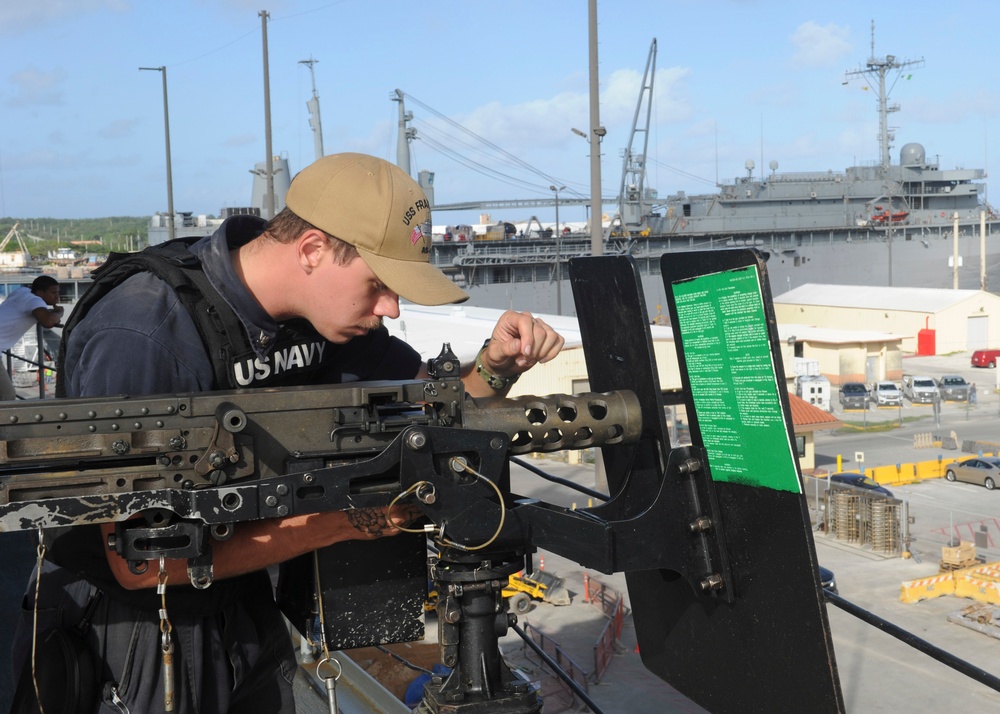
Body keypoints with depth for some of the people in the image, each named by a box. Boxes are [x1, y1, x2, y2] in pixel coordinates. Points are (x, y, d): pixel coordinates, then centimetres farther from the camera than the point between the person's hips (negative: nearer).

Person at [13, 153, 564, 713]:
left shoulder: (327, 307, -7)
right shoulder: (141, 334, -28)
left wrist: (499, 363, -19)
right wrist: (343, 521, -27)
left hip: (248, 614, 6)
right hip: (129, 626, -6)